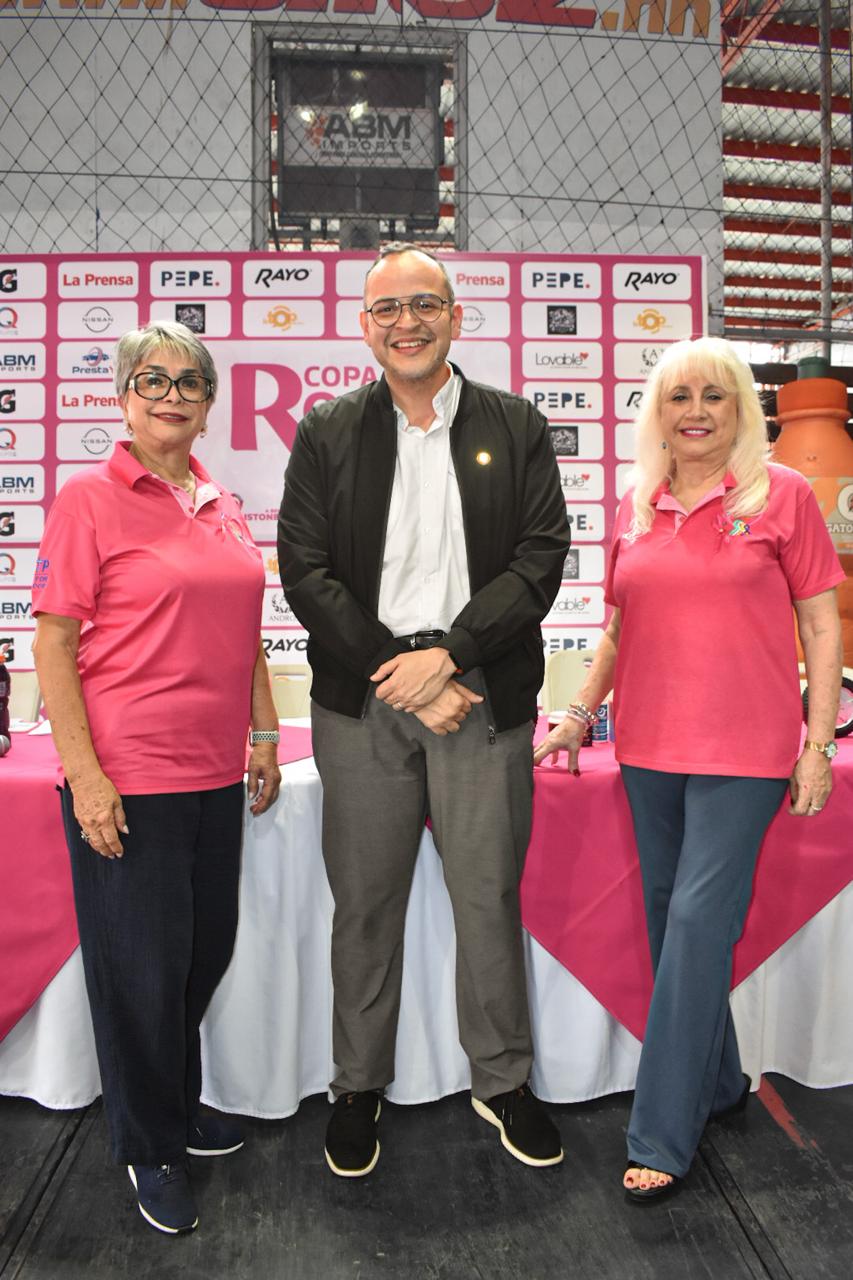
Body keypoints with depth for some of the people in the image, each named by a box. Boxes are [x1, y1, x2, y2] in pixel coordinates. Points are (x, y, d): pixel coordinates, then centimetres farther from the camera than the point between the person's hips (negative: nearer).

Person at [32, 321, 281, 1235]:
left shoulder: (221, 505, 10)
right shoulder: (90, 498, -7)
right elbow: (52, 644, -10)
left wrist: (263, 733, 13)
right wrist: (84, 774, -15)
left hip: (214, 773, 6)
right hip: (126, 775, -6)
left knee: (206, 949, 18)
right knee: (142, 965, 7)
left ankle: (180, 1105, 43)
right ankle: (151, 1150, 31)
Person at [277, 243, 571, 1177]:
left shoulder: (517, 428, 6)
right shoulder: (326, 433, 6)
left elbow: (541, 559, -3)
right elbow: (304, 570, -2)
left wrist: (447, 655, -14)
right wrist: (396, 671, -11)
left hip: (484, 701, 0)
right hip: (362, 704, 1)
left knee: (489, 898, 9)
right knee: (364, 905, 11)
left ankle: (502, 1082, 31)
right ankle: (358, 1088, 31)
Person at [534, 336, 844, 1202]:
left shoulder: (782, 494, -3)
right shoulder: (636, 505, 9)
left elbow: (820, 625, -2)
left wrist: (818, 744, -6)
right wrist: (577, 716, 12)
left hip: (741, 751, -5)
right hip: (649, 745, 5)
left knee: (696, 923, -4)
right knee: (670, 918, 14)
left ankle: (662, 1138, 10)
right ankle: (717, 1083, 36)